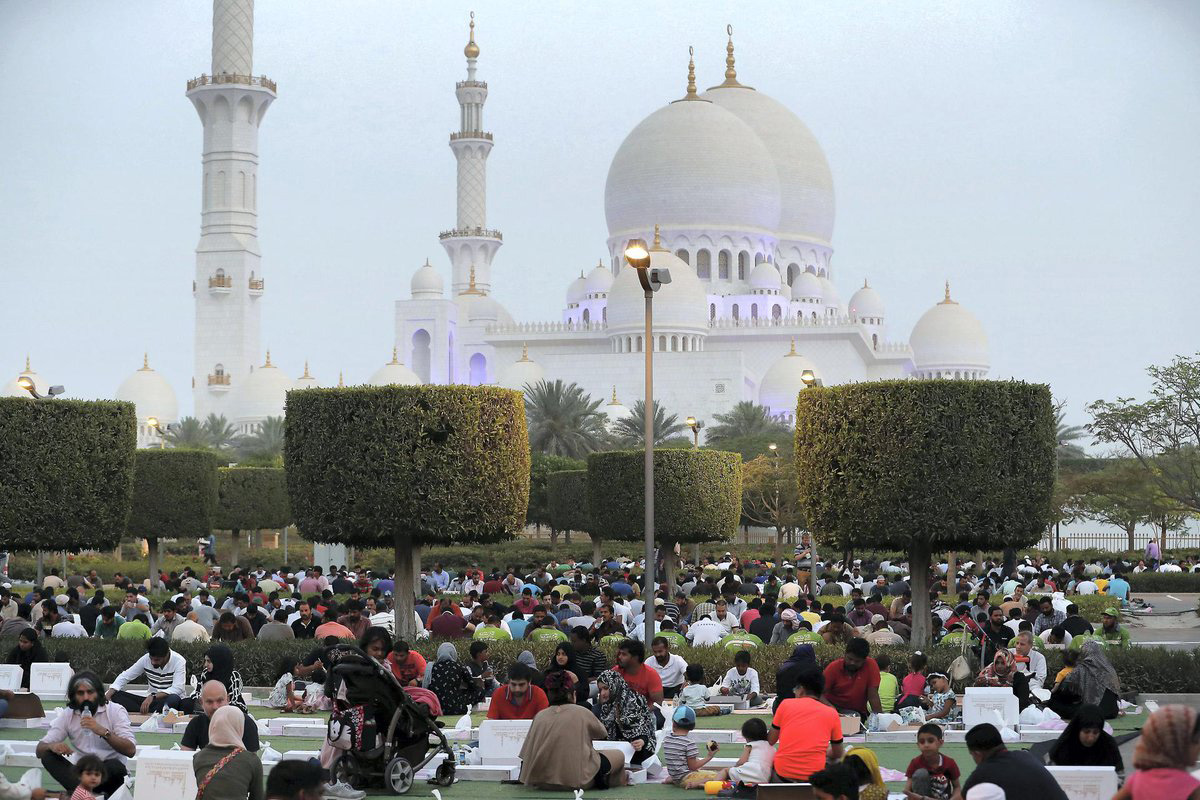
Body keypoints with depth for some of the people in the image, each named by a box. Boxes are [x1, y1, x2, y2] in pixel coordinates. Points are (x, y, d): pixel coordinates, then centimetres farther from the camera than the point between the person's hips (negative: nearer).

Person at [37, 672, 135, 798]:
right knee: (48, 756, -20)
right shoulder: (67, 715, 3)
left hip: (109, 773, -4)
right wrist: (52, 746, -26)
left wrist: (103, 732, -31)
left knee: (115, 765, -35)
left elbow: (130, 750, -19)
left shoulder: (116, 711, -7)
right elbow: (40, 750, -2)